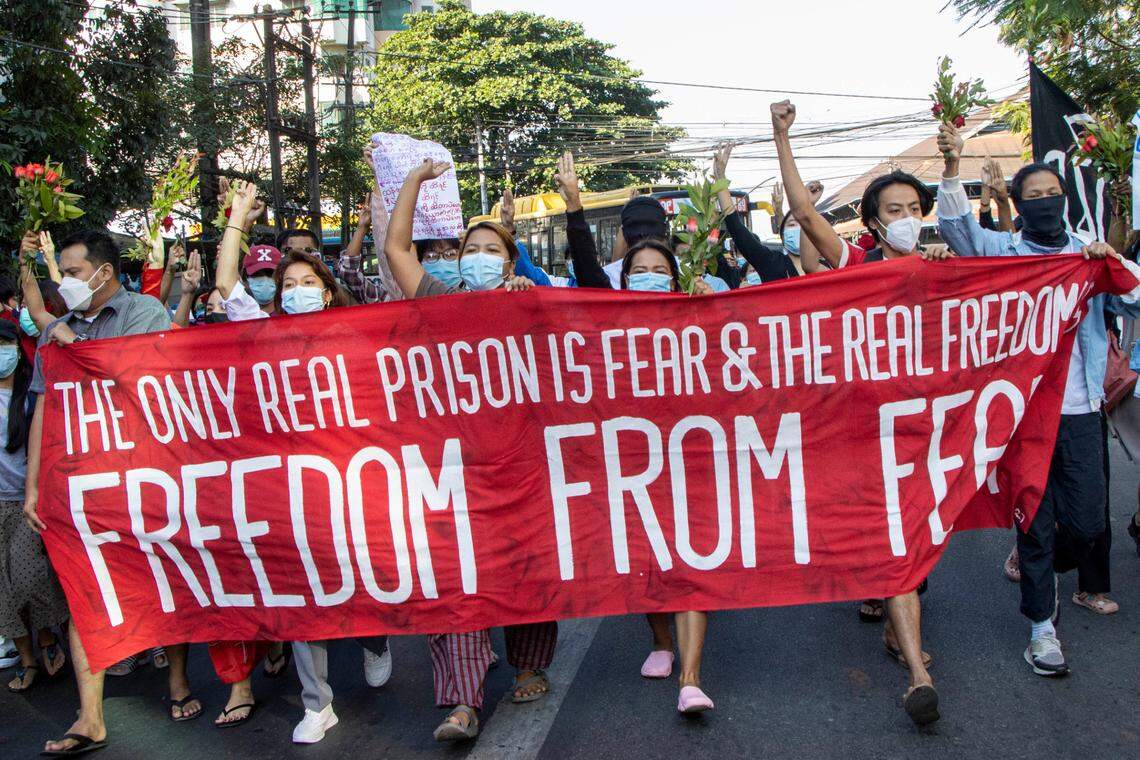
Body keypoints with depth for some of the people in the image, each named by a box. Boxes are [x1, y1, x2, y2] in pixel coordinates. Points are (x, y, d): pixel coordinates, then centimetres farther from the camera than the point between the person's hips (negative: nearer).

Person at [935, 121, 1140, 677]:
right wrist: (952, 165, -23)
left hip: (1080, 408, 3)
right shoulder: (1004, 251, 6)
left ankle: (1043, 569, 36)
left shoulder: (1090, 257, 14)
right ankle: (1041, 625, 19)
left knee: (1087, 521, 3)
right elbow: (954, 225, -9)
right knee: (1036, 520, 4)